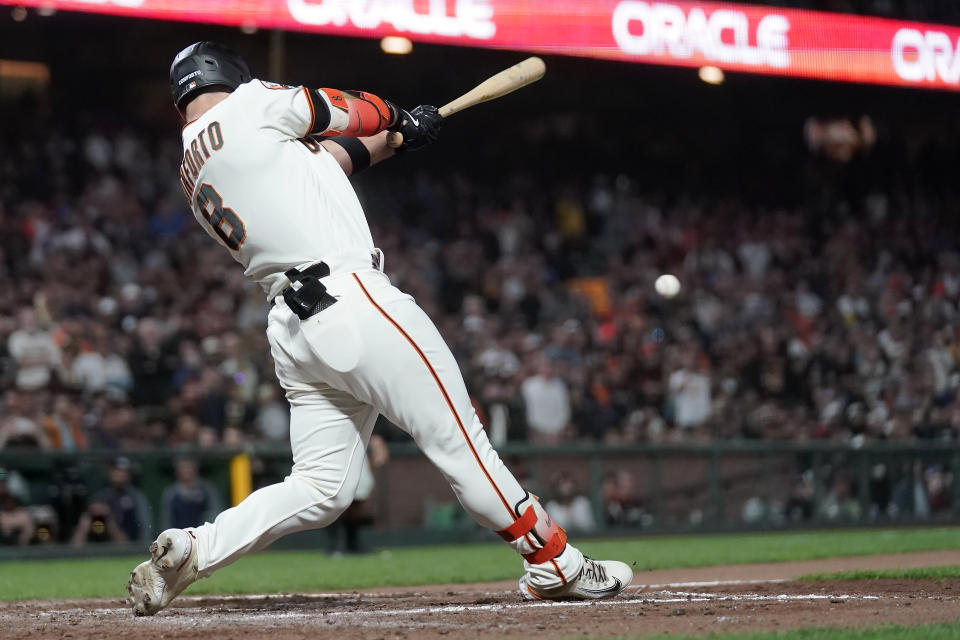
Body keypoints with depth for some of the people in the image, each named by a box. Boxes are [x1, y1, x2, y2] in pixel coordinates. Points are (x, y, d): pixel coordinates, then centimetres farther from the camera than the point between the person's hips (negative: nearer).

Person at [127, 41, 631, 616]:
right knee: (459, 439, 0)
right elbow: (343, 113, 14)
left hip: (292, 328, 8)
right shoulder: (249, 105, -1)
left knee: (322, 488, 10)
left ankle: (189, 550, -2)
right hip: (354, 304, -8)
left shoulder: (192, 177, 19)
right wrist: (397, 117, 35)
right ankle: (554, 564, 5)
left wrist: (397, 137, 30)